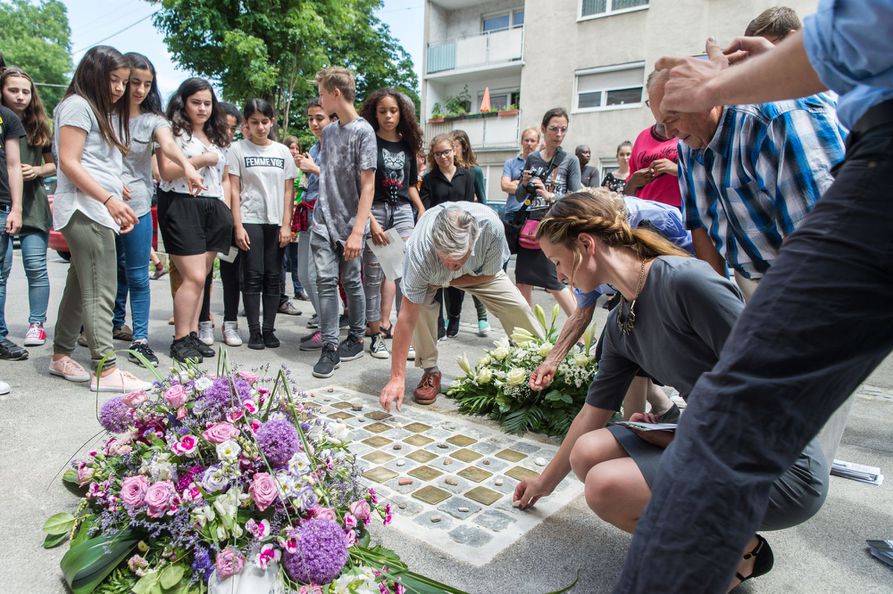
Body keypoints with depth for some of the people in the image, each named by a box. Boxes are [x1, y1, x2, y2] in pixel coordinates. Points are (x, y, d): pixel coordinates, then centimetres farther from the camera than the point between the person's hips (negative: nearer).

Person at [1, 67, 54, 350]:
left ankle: (36, 324, 7)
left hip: (33, 204, 1)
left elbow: (53, 164, 15)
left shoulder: (39, 127, 11)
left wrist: (37, 171, -4)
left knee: (36, 267, -2)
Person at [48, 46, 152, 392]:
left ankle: (61, 356, 23)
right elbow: (68, 163, -12)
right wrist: (109, 200, -19)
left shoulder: (106, 113, 24)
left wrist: (117, 205, 13)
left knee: (80, 287, 13)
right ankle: (105, 369, -10)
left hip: (101, 212, 9)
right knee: (100, 291, -12)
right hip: (85, 210, -9)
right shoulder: (78, 106, -3)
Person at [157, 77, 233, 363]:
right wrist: (202, 160, -13)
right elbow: (166, 171, -10)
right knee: (194, 277, -12)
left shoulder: (217, 137, 21)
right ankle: (180, 340, -2)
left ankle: (193, 335, 12)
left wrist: (226, 210, 13)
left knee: (200, 277, 6)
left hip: (213, 209, 6)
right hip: (182, 206, -6)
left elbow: (224, 177, 24)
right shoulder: (173, 132, 1)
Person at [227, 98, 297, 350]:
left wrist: (286, 225, -1)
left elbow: (289, 191, 7)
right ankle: (254, 331, 4)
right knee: (253, 276, -3)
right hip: (250, 220, -2)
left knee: (273, 277, 3)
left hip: (277, 222, 2)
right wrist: (238, 226, -8)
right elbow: (234, 190, -1)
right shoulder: (238, 149, 3)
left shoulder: (282, 151, 9)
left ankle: (269, 329, 11)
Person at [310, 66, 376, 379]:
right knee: (326, 280, -3)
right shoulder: (328, 132, 12)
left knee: (351, 281, 6)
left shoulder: (363, 131, -8)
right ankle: (330, 347, 1)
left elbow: (367, 185, -14)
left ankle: (356, 338, 24)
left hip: (350, 223, -5)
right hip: (323, 221, 5)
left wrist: (358, 231, -19)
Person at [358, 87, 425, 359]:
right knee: (373, 275, 2)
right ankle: (377, 335, 11)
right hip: (374, 210, -4)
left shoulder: (407, 144, 11)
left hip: (402, 210, 4)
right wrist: (371, 221, -16)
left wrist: (423, 211, 13)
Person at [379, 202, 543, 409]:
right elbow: (407, 317, -41)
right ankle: (430, 371, -9)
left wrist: (447, 282, -23)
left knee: (518, 307, -8)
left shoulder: (491, 227, -42)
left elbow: (489, 275, -20)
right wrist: (397, 378, -40)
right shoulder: (419, 252, -45)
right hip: (430, 273, -1)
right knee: (419, 305, -30)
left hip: (479, 271, 2)